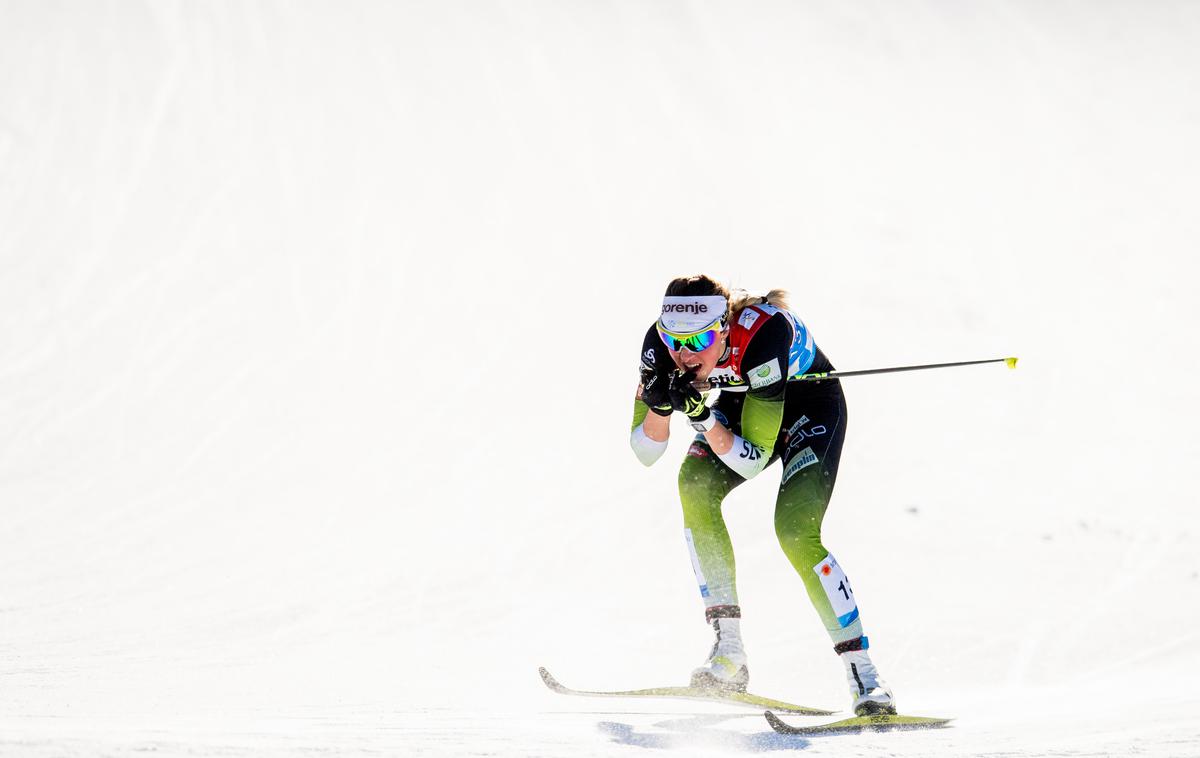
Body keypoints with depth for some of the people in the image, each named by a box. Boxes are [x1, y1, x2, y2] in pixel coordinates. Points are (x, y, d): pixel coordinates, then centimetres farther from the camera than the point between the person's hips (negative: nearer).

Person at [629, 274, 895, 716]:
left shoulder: (763, 333, -40)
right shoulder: (663, 341, -25)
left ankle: (864, 676, -19)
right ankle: (729, 654, -16)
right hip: (742, 400, 5)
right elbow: (645, 451, -19)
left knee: (795, 532, -24)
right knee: (695, 484, -22)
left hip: (810, 402, -5)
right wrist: (660, 403, -37)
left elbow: (752, 461, -36)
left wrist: (702, 417, -49)